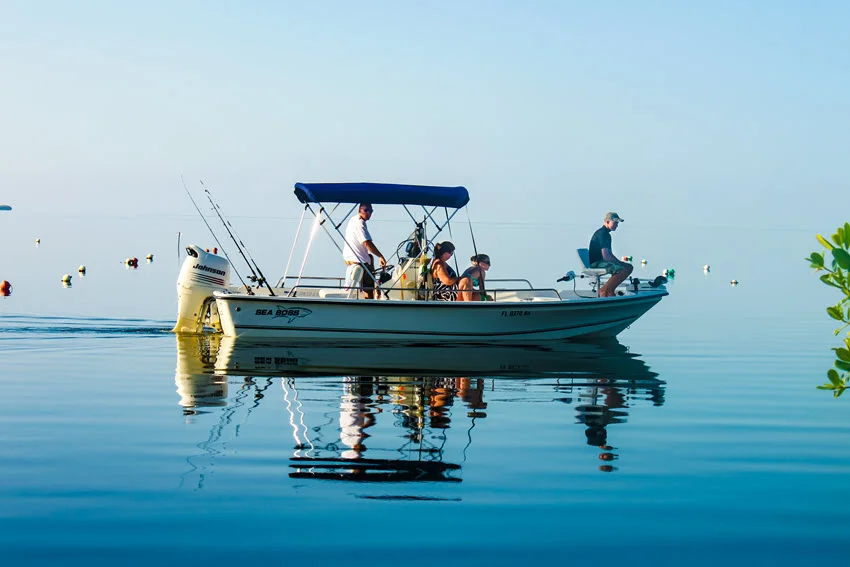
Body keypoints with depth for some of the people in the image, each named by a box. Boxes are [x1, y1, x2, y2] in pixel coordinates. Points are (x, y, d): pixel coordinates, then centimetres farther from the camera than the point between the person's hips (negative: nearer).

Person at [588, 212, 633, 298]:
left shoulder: (607, 234, 19)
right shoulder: (602, 234, -16)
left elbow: (610, 254, 26)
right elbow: (606, 257, -23)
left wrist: (619, 262, 9)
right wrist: (620, 263, -12)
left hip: (602, 262, 11)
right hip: (596, 263, -11)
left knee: (629, 267, 10)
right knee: (624, 270, -24)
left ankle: (610, 291, 7)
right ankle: (604, 290, -16)